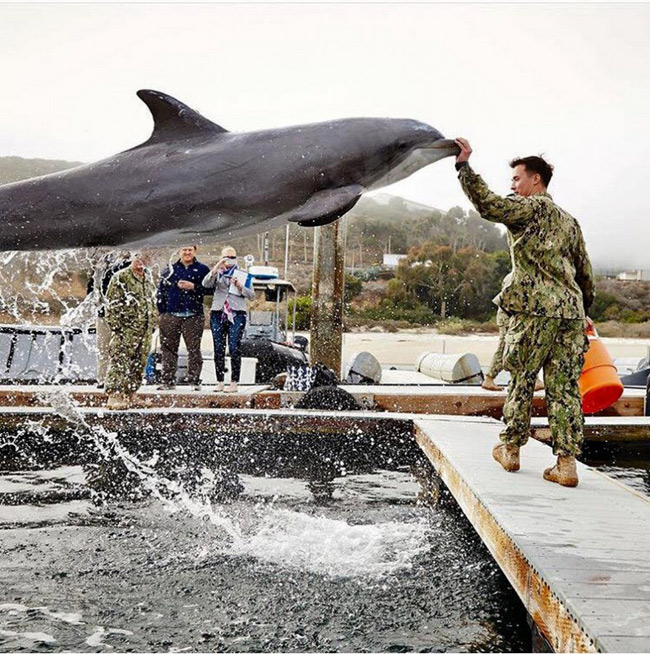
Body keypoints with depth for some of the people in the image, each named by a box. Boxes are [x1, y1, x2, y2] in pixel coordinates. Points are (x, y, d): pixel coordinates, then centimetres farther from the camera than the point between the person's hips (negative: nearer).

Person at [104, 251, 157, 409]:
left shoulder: (148, 279, 18)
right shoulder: (121, 277, -4)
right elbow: (112, 304, -8)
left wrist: (153, 324, 19)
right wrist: (115, 326, -15)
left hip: (145, 331, 7)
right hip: (126, 330, -7)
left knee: (139, 364, 9)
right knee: (119, 362, -13)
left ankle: (128, 396, 17)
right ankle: (114, 396, -16)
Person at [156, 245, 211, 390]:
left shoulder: (202, 269, 7)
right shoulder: (170, 269, 13)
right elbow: (161, 291, 13)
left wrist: (193, 287, -12)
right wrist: (161, 312, 5)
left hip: (193, 317, -2)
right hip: (170, 316, 2)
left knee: (194, 349, -2)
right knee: (169, 349, 4)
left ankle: (195, 381, 4)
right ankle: (168, 380, 10)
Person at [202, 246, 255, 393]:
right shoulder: (217, 273, 14)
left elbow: (252, 295, 7)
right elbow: (206, 284, -7)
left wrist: (240, 286, -8)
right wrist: (217, 268, -14)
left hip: (236, 314, -2)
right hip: (218, 313, 2)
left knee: (234, 349, -8)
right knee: (218, 349, 1)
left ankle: (234, 383, -6)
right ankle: (219, 382, 6)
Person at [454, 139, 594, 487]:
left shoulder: (532, 207, 0)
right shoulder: (570, 221, 23)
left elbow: (488, 204, -15)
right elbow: (585, 274, 25)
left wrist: (463, 165, -10)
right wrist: (582, 312, 32)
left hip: (536, 308, -6)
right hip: (571, 311, 6)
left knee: (522, 380, 7)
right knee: (564, 387, 4)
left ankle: (510, 450, 18)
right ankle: (566, 463, 2)